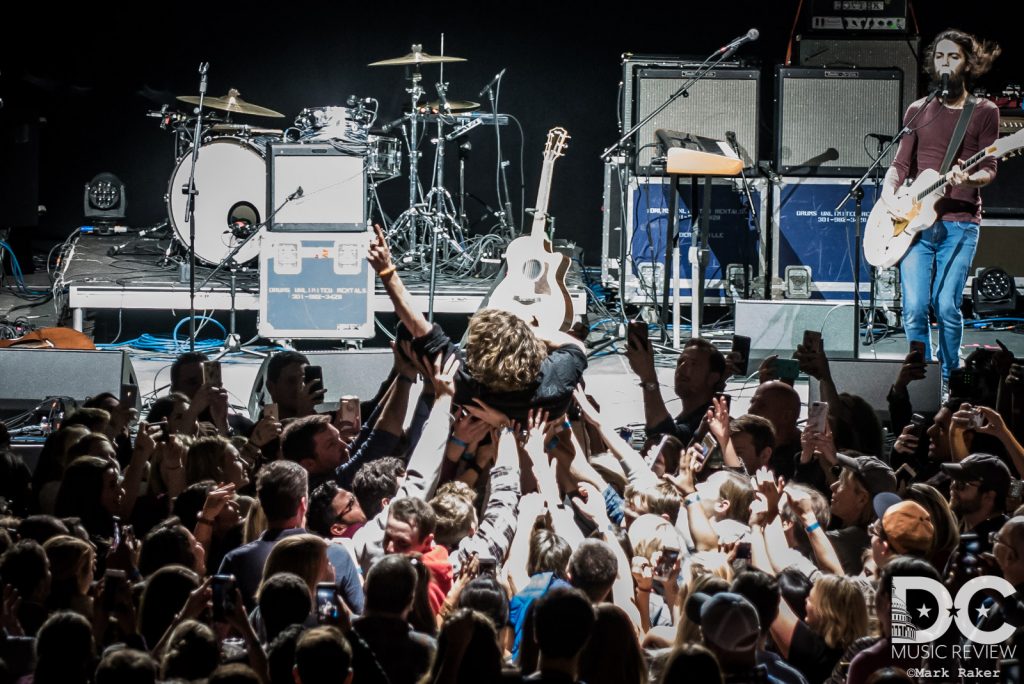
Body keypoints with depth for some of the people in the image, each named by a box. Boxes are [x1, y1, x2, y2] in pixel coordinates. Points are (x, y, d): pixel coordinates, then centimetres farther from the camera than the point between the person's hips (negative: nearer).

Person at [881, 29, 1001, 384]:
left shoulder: (984, 112, 6)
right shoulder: (917, 111, 15)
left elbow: (988, 169, 1)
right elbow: (900, 164, 13)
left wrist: (969, 179, -22)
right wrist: (889, 194, -7)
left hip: (960, 223, -2)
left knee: (947, 306, -11)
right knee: (914, 308, -7)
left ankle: (949, 380, 6)